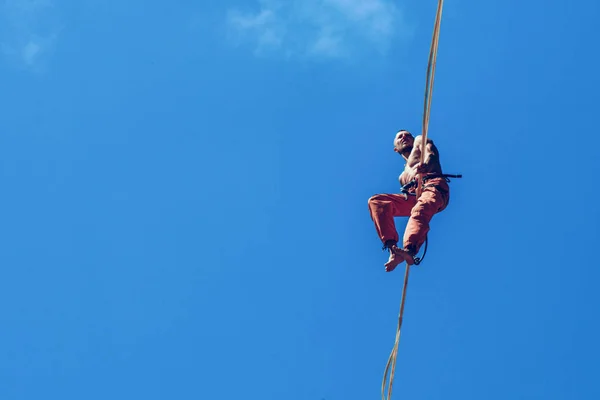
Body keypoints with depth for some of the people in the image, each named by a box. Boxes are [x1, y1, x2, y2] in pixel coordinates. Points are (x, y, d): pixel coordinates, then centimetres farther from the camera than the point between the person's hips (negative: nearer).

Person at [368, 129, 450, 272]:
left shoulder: (420, 141, 24)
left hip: (434, 186, -6)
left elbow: (432, 153, 1)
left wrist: (425, 165, -24)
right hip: (412, 197, 6)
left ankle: (409, 251, -66)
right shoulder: (403, 176, 40)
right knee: (376, 201, -11)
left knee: (420, 210, -37)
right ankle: (392, 247, -31)